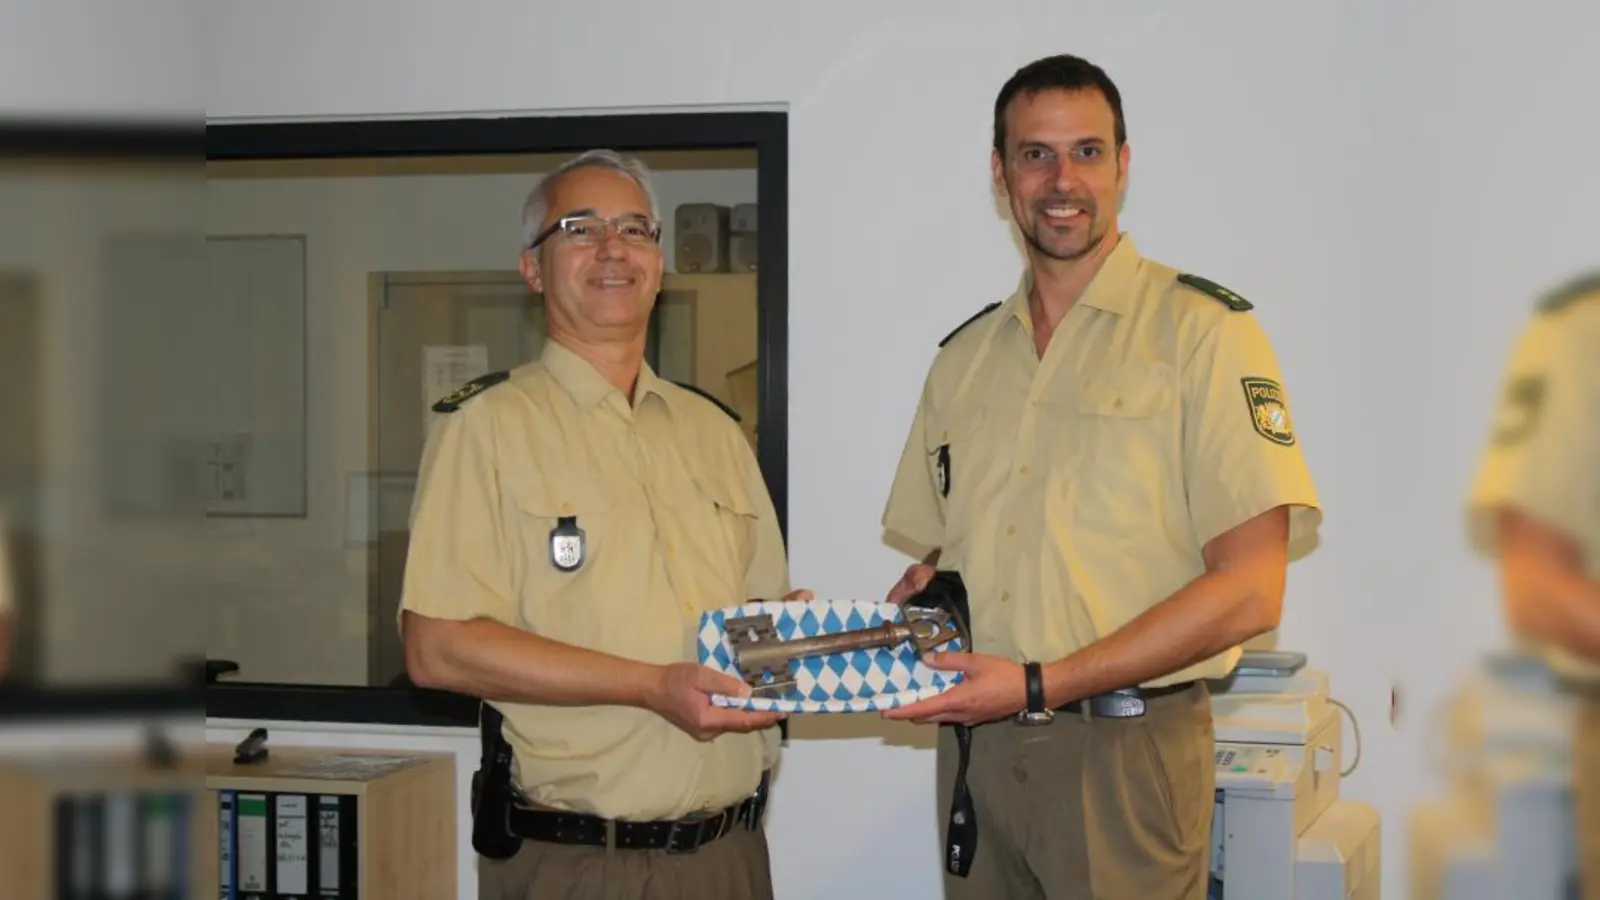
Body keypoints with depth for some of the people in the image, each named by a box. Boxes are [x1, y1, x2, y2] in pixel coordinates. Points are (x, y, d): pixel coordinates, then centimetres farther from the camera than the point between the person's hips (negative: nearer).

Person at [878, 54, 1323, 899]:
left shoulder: (1202, 331, -6)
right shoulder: (964, 356, 12)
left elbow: (1247, 590, -13)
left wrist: (1037, 686, -18)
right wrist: (909, 597, -3)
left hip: (1124, 755, -5)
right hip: (975, 746, 5)